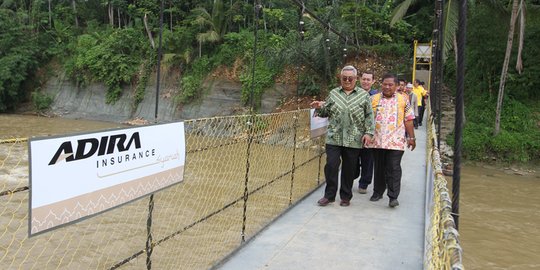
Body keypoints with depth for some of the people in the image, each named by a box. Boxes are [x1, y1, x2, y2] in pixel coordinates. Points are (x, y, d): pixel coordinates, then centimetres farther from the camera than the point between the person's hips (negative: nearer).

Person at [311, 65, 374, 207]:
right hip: (334, 138, 1)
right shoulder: (333, 93, 10)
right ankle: (329, 195, 11)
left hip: (354, 140, -1)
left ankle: (346, 196, 21)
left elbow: (369, 116, 3)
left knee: (349, 169, 7)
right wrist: (319, 108, -6)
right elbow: (326, 112, 15)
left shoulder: (364, 95, 5)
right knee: (331, 165, -4)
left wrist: (368, 132, -6)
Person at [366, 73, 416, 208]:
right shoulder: (374, 99, 8)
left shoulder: (403, 100, 6)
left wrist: (411, 137, 4)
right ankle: (378, 192, 25)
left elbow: (408, 120, 7)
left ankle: (393, 196, -1)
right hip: (377, 140, 2)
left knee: (394, 169, -6)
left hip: (395, 141, -2)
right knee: (379, 168, 12)